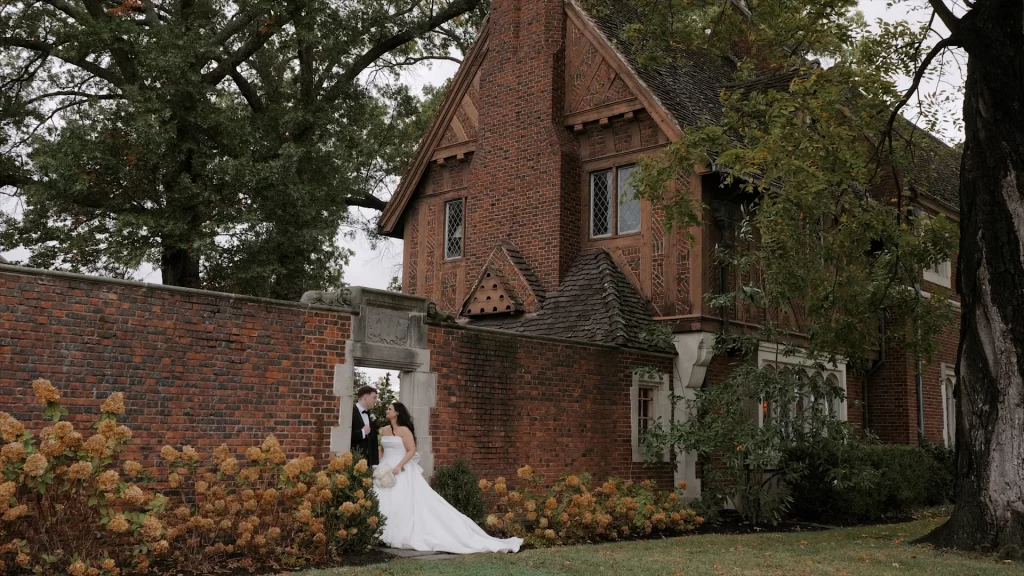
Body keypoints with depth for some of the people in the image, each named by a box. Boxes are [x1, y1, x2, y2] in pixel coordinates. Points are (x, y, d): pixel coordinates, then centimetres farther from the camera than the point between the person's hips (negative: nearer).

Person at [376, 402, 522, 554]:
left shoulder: (404, 430, -8)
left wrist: (398, 466, -21)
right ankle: (385, 535, 1)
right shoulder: (384, 430, 12)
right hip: (385, 470, 7)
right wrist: (378, 467, 4)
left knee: (404, 504, -10)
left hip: (402, 472, -7)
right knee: (385, 503, -1)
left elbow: (411, 451, -13)